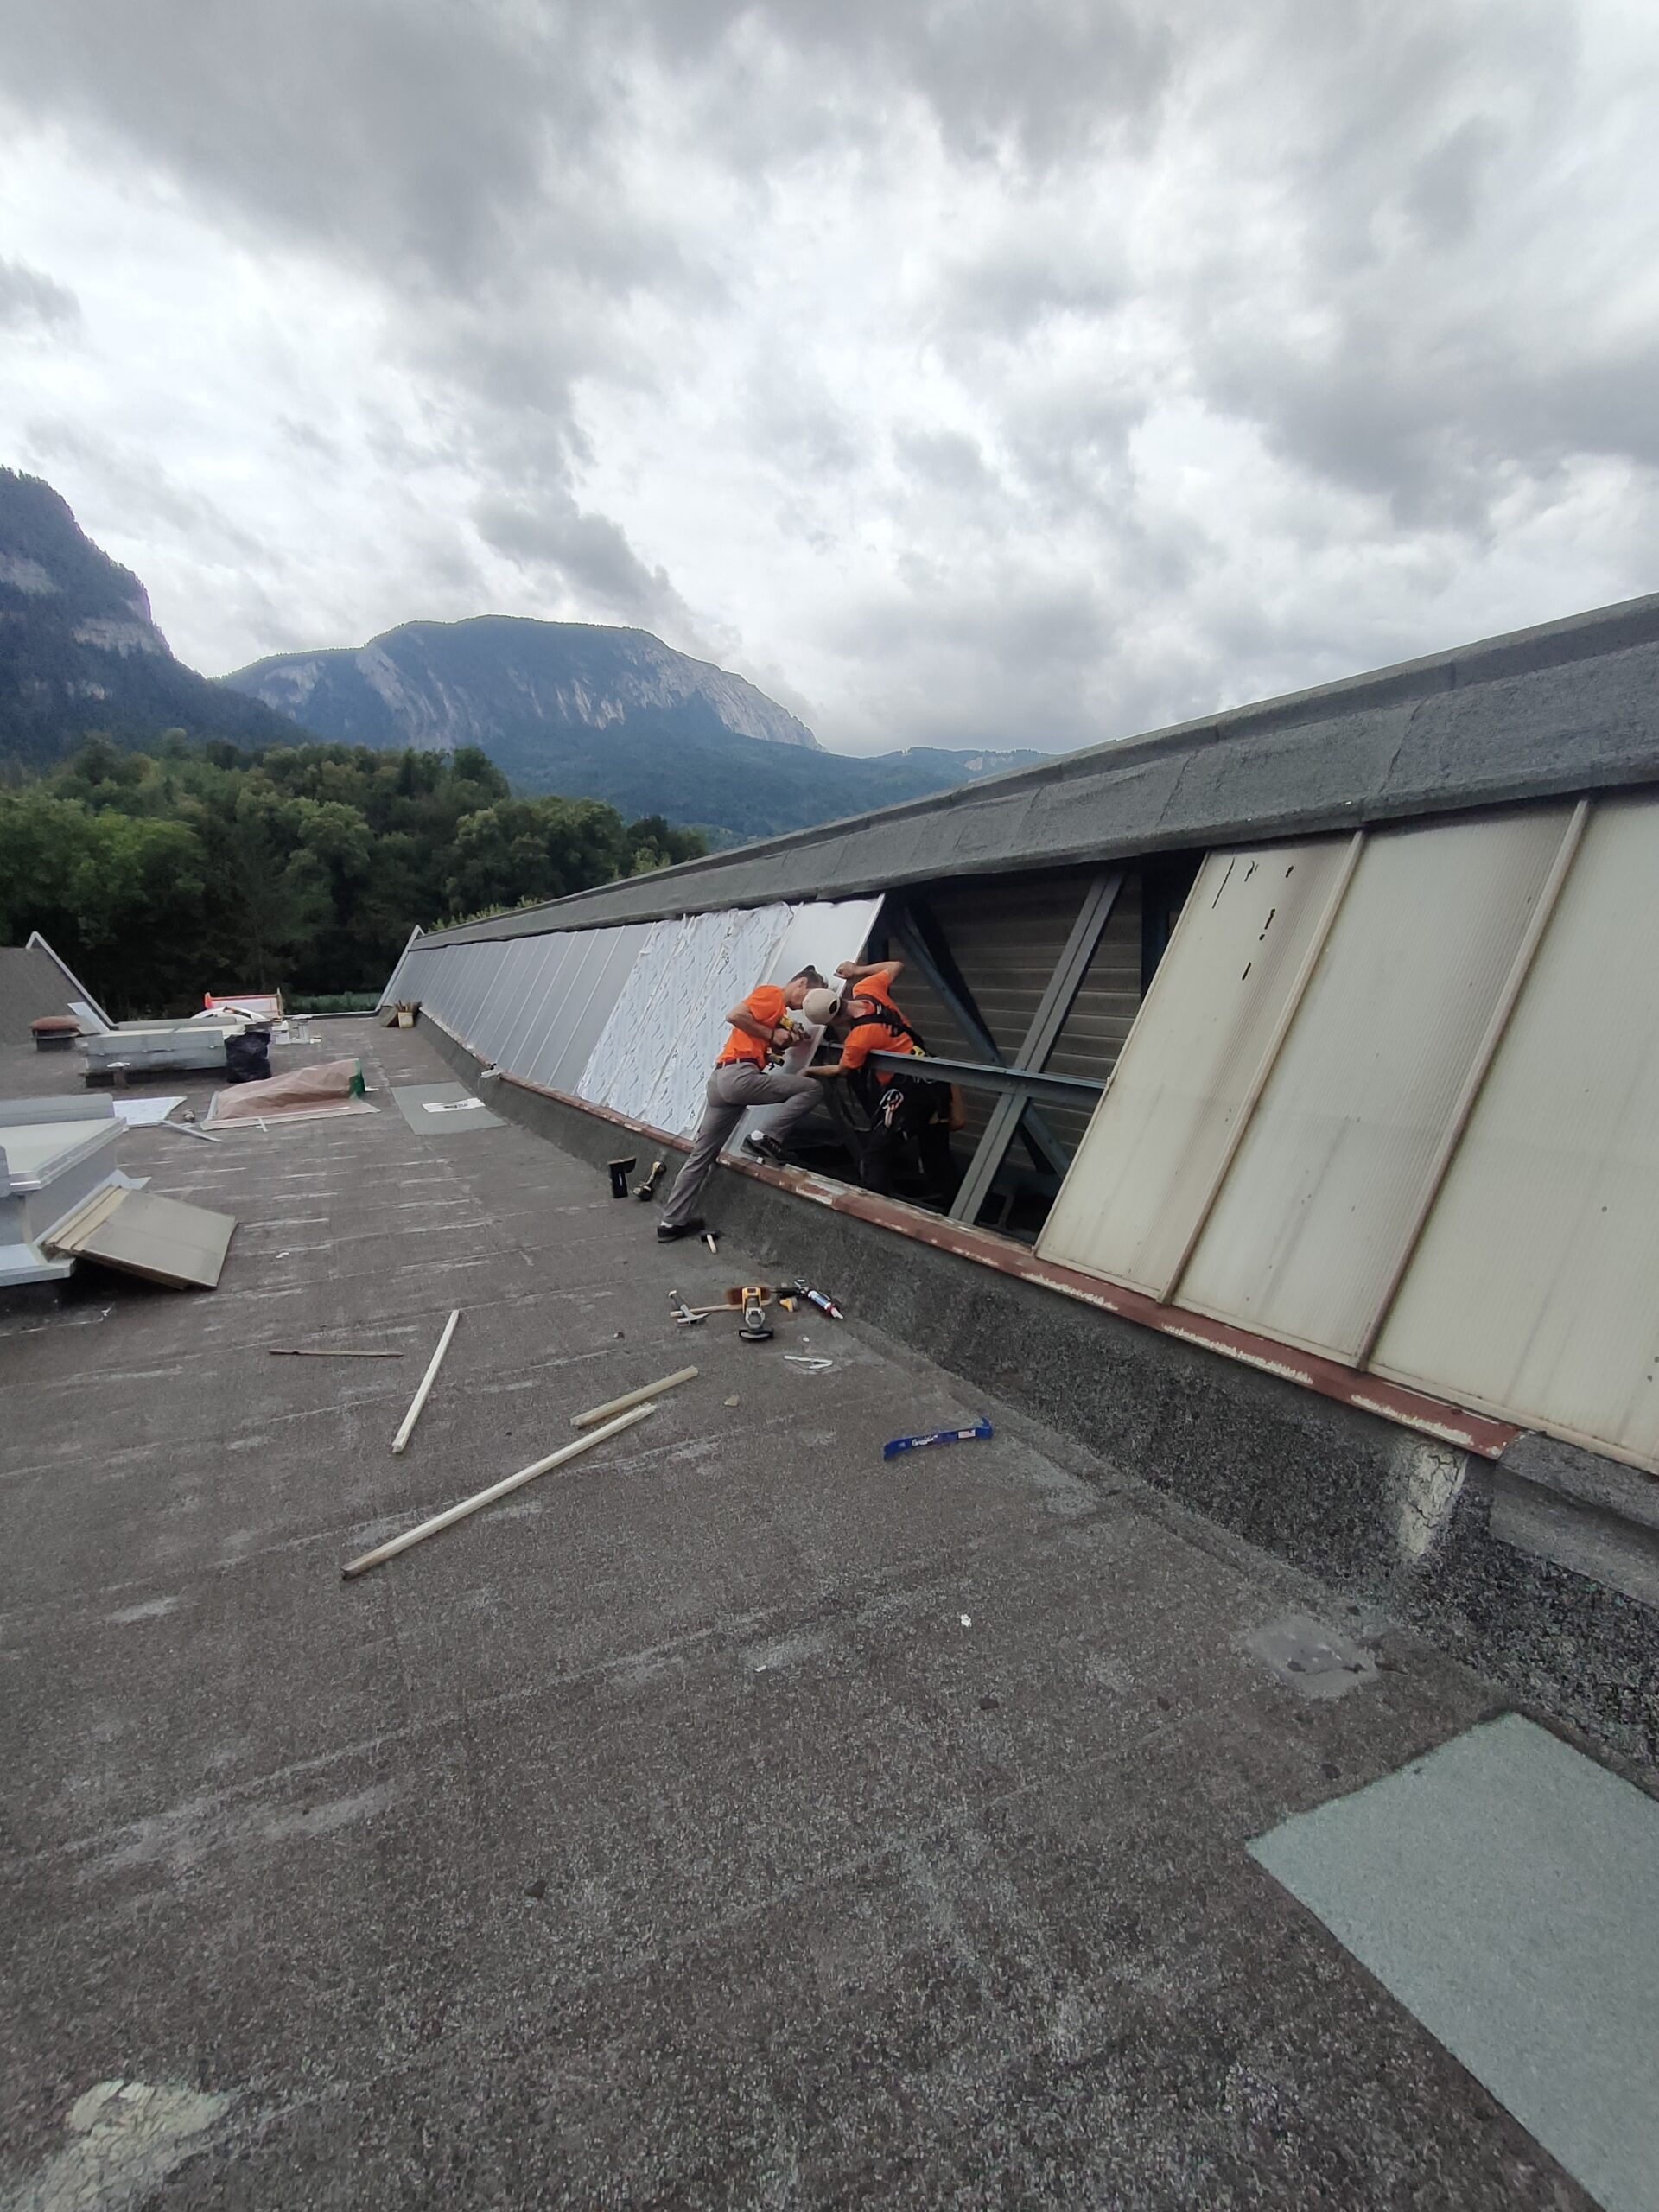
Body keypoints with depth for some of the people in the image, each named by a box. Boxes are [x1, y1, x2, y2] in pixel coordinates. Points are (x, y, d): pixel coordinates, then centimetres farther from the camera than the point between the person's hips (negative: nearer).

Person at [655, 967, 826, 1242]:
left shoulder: (780, 1010, 28)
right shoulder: (772, 993, 0)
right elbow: (734, 1015, -14)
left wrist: (787, 1042, 7)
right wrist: (772, 1035, -6)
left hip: (723, 1079, 10)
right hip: (739, 1075, -10)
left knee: (700, 1155, 10)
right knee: (812, 1090, -6)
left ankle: (672, 1221, 15)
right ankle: (768, 1139, -10)